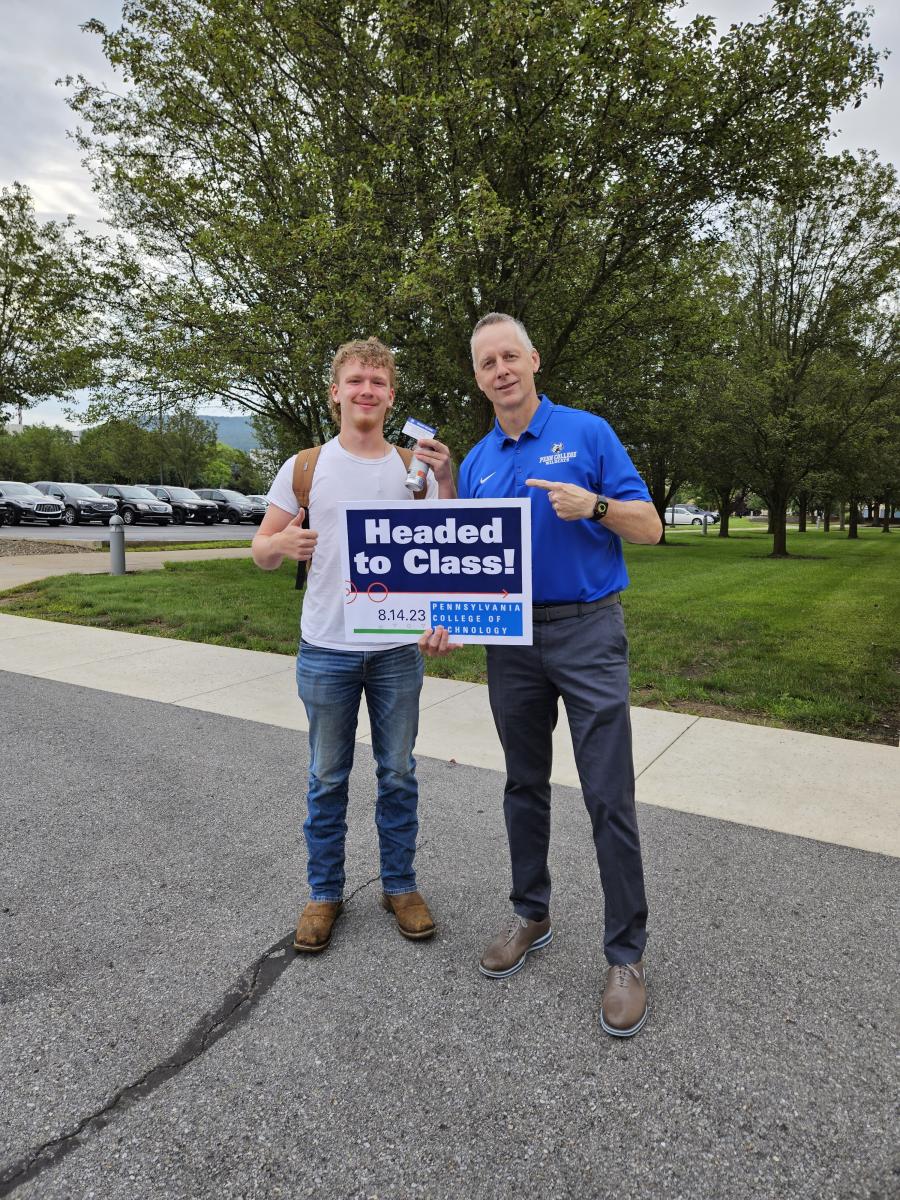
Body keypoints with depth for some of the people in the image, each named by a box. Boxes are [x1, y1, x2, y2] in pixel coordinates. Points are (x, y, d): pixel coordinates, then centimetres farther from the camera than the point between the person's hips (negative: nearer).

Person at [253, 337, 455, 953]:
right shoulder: (306, 467, 1)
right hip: (327, 649, -1)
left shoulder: (415, 466, 4)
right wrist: (284, 543, -20)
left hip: (398, 650, 1)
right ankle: (325, 892, 28)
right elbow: (261, 551, 3)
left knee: (398, 774, 12)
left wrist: (446, 480, -16)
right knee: (328, 778, 11)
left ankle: (400, 885, 30)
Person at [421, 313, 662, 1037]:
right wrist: (447, 619, -4)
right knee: (524, 787, 15)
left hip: (588, 631, -4)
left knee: (610, 799, -2)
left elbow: (649, 528, -3)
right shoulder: (476, 464, 12)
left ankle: (627, 954, 14)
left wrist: (594, 505, -22)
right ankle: (531, 916, 33)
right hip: (510, 640, 5)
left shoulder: (587, 432, -1)